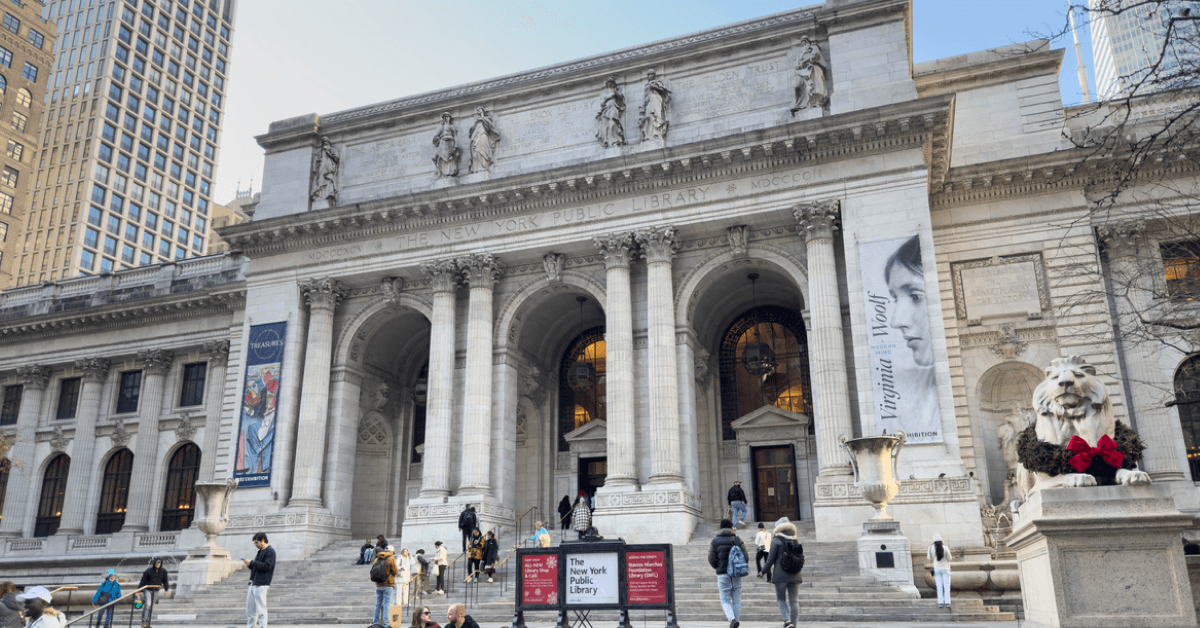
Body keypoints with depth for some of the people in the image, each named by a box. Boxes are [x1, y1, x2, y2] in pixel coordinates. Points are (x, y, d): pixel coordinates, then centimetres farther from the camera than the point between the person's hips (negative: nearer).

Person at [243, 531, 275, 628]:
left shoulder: (270, 551, -7)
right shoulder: (260, 552, 20)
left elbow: (267, 566, -18)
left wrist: (252, 562, -12)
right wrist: (249, 564, 5)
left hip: (261, 585, -9)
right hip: (253, 584, 9)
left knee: (261, 609, -8)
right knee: (250, 609, 11)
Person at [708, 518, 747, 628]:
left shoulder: (715, 541, 1)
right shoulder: (737, 540, 2)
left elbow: (711, 559, -1)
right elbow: (745, 556, 0)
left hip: (722, 574, -1)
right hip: (736, 574, 1)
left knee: (725, 600, 3)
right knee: (736, 600, 11)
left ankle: (732, 619, -19)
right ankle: (736, 619, 11)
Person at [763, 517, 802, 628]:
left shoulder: (776, 541, -4)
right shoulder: (795, 541, 12)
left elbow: (771, 559, -5)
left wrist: (765, 570, 8)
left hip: (781, 575, -4)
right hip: (795, 575, 4)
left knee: (781, 599, 6)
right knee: (794, 601, 6)